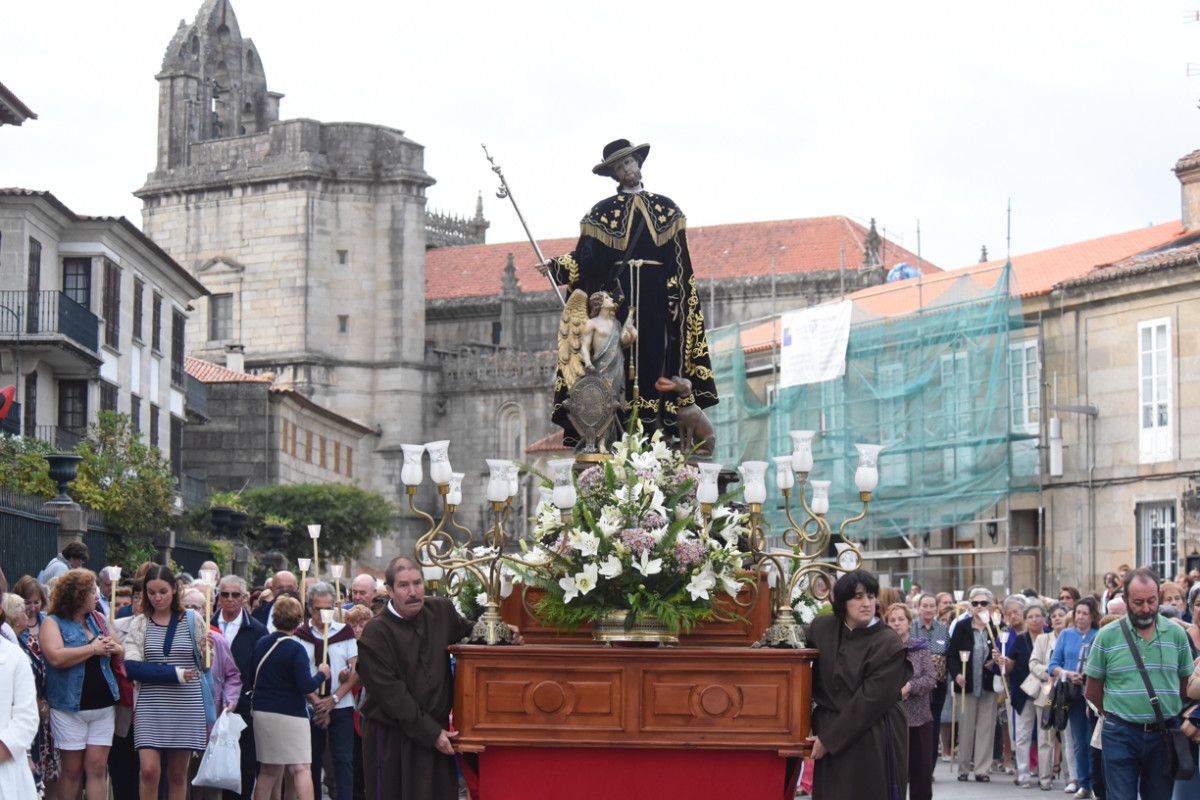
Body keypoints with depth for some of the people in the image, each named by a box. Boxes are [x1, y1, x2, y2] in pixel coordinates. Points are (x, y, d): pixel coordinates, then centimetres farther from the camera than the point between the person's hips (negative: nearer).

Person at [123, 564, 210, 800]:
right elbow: (132, 667, -8)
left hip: (186, 707, 1)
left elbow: (206, 663, 14)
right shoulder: (139, 624, 5)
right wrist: (175, 673, -13)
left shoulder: (192, 620, 6)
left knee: (178, 774, 6)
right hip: (151, 707, -1)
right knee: (149, 770, -13)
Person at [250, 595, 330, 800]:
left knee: (268, 771, 13)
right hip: (289, 714, -6)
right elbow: (305, 685, -17)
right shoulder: (295, 648, -14)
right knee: (301, 769, -5)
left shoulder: (261, 644, 5)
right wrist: (321, 674, -1)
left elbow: (253, 677, 13)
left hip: (262, 712, 6)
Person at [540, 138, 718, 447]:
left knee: (656, 355, -5)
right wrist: (556, 267, -10)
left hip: (655, 295, 1)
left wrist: (675, 298, -2)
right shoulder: (603, 211, 11)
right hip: (616, 294, -1)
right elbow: (586, 258, 5)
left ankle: (652, 430, -6)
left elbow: (678, 263, 8)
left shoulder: (665, 208, 13)